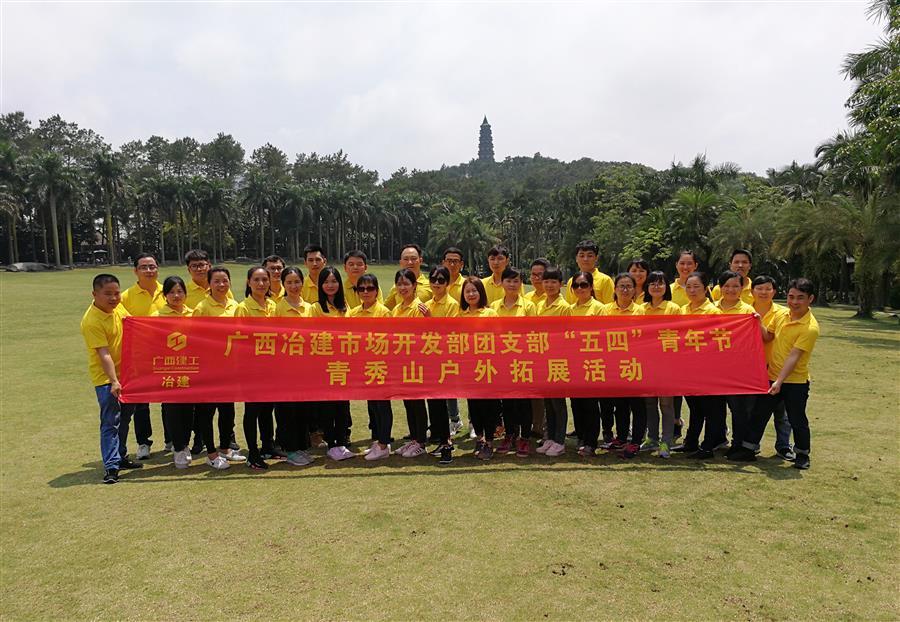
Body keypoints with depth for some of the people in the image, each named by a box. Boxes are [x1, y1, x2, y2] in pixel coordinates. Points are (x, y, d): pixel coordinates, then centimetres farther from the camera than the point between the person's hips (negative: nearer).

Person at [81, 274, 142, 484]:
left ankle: (120, 457, 32)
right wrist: (113, 381, -29)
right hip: (106, 378, -8)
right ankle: (111, 467, -1)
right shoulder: (91, 322, -21)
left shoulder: (117, 307, 1)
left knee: (123, 418, 18)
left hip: (125, 372, 8)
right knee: (110, 422, -7)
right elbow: (104, 354, -25)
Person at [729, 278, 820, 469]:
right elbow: (768, 337, 14)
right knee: (759, 414, 10)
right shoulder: (781, 315, 1)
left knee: (797, 420, 8)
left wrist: (779, 381, -28)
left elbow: (793, 357, -24)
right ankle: (749, 449, 21)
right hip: (772, 376, 6)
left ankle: (802, 454, 28)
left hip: (795, 382, -5)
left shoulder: (810, 328, -18)